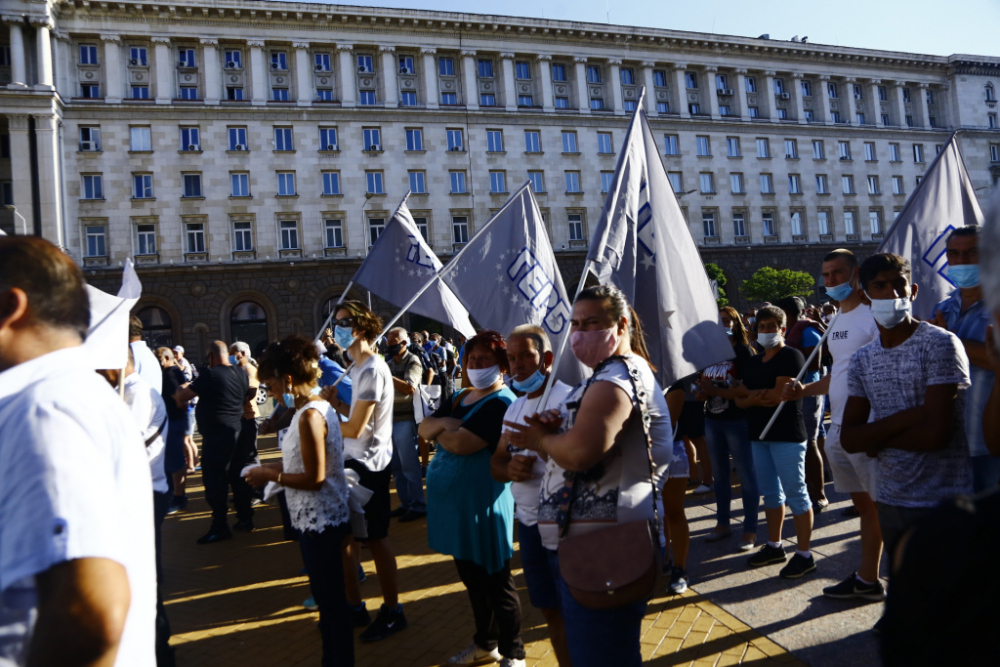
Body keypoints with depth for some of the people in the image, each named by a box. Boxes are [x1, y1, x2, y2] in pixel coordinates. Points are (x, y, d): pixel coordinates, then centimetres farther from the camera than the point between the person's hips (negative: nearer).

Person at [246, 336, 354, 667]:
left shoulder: (310, 416, -22)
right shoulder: (319, 407, 7)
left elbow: (314, 478, -23)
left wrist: (269, 475, -13)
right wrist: (277, 467, 7)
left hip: (319, 521, -10)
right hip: (321, 518, 10)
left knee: (330, 601, 4)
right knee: (329, 597, 20)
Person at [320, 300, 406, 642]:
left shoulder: (372, 370, -20)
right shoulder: (359, 367, 11)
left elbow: (355, 428, -22)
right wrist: (337, 403, -1)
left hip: (368, 465, -9)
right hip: (354, 461, 9)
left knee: (375, 538, 3)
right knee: (346, 534, 16)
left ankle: (392, 611, 19)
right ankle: (354, 605, 31)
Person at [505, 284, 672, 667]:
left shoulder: (615, 379, -17)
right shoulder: (624, 371, 18)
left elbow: (580, 452, -31)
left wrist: (541, 439, -10)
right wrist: (554, 432, 0)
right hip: (594, 539, 11)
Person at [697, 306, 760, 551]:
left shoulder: (743, 351, -9)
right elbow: (703, 383, 15)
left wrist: (716, 391, -23)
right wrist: (701, 389, -7)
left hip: (737, 420, -7)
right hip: (713, 419, 7)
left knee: (746, 475, 1)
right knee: (720, 474, 16)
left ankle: (750, 530, 11)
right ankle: (722, 524, 28)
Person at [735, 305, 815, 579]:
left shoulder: (791, 356, -8)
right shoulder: (753, 362, 15)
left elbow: (779, 394, -18)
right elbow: (740, 400, 9)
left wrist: (752, 395, -4)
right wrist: (758, 398, -11)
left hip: (787, 435, -8)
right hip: (759, 434, 8)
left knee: (795, 494, -3)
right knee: (770, 493, 15)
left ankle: (804, 555, 5)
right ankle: (774, 546, 26)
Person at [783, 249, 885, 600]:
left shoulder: (873, 315, -11)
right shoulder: (836, 323, 15)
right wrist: (805, 390, 11)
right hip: (838, 429, 8)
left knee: (883, 507, -3)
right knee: (863, 505, 17)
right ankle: (867, 578, 28)